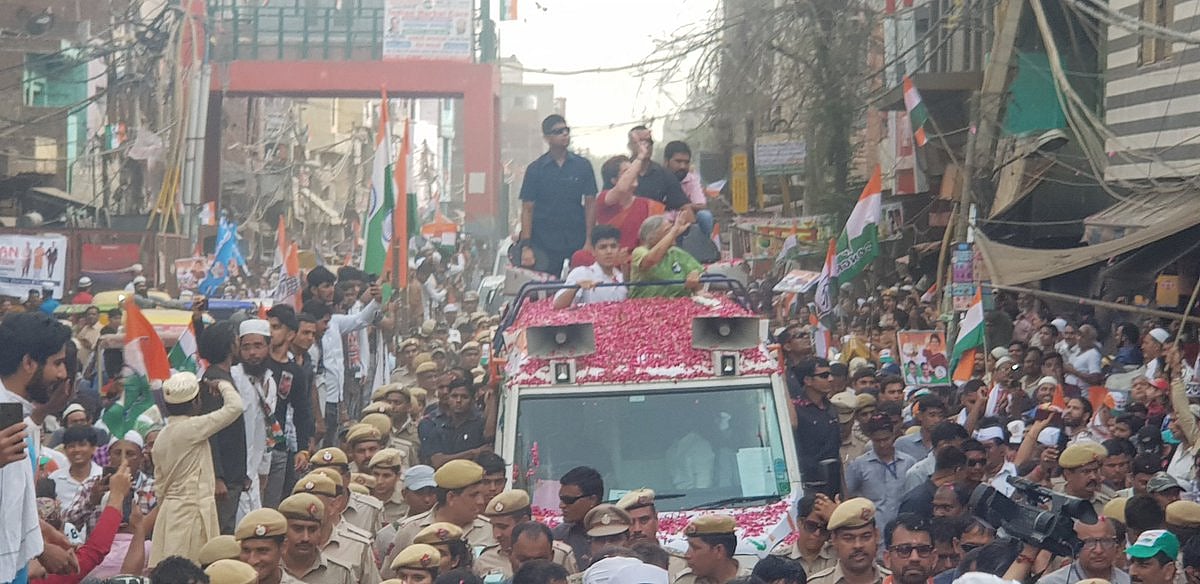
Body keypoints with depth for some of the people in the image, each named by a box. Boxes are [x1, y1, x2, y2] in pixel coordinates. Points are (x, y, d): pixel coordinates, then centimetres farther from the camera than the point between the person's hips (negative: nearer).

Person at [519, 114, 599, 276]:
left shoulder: (583, 165, 5)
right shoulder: (535, 169, 3)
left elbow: (590, 204, 6)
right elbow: (527, 209, 2)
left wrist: (589, 240, -2)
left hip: (577, 243, 1)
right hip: (544, 244, -1)